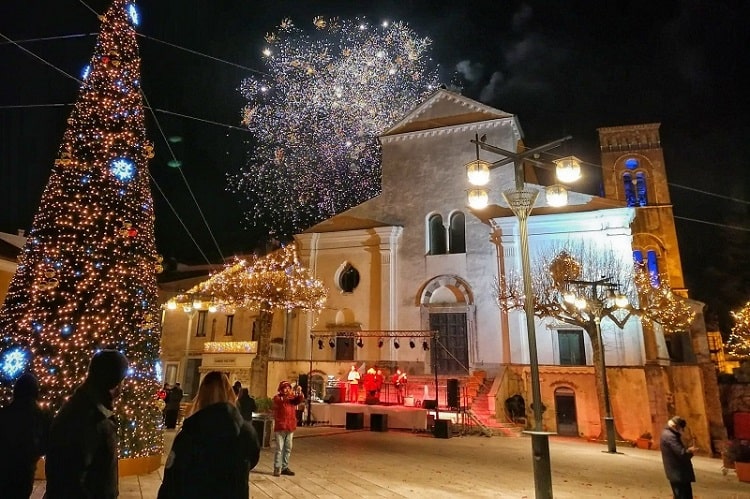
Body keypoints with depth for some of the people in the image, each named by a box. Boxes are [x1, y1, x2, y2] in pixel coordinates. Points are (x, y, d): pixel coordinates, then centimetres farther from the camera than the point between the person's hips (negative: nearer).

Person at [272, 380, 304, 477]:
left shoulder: (292, 397, 10)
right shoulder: (277, 397, -3)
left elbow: (300, 400, -8)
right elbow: (280, 401, -25)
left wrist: (300, 393, -27)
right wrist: (287, 396, -42)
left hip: (290, 427, 5)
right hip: (280, 427, -5)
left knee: (288, 448, 9)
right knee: (279, 448, -5)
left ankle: (285, 467, 18)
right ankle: (277, 468, 1)